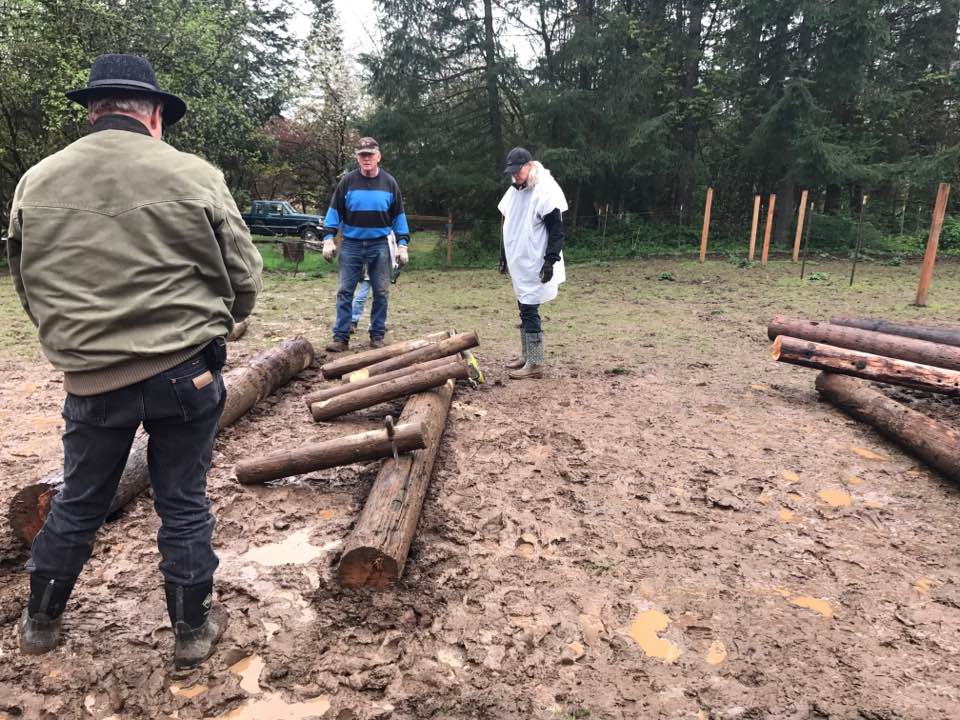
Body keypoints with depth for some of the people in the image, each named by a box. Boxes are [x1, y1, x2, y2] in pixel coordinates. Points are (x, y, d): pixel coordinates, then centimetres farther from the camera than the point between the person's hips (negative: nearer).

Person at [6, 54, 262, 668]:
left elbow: (28, 288, 11)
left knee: (78, 503, 21)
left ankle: (41, 622, 41)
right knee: (184, 504, 12)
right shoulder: (196, 177, -9)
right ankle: (193, 630, 28)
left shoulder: (37, 183, 1)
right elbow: (245, 280, -3)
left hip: (90, 379, 3)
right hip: (187, 372, -2)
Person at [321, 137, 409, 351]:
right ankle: (341, 337, 5)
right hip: (351, 244, 0)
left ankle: (377, 336, 14)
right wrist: (328, 239, -3)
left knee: (381, 293, 4)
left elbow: (398, 215, 8)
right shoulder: (348, 181, 1)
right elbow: (334, 211, 5)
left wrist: (402, 244, 2)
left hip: (379, 245, 1)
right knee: (345, 291, -1)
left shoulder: (389, 183, 4)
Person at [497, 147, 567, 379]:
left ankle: (535, 363, -1)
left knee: (529, 310, -8)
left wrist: (551, 261, -20)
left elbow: (557, 230, -15)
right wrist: (503, 257, 20)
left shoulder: (545, 192, -14)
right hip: (519, 265, 8)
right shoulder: (513, 192, 12)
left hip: (535, 266, -8)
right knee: (523, 309, 14)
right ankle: (526, 355, 25)